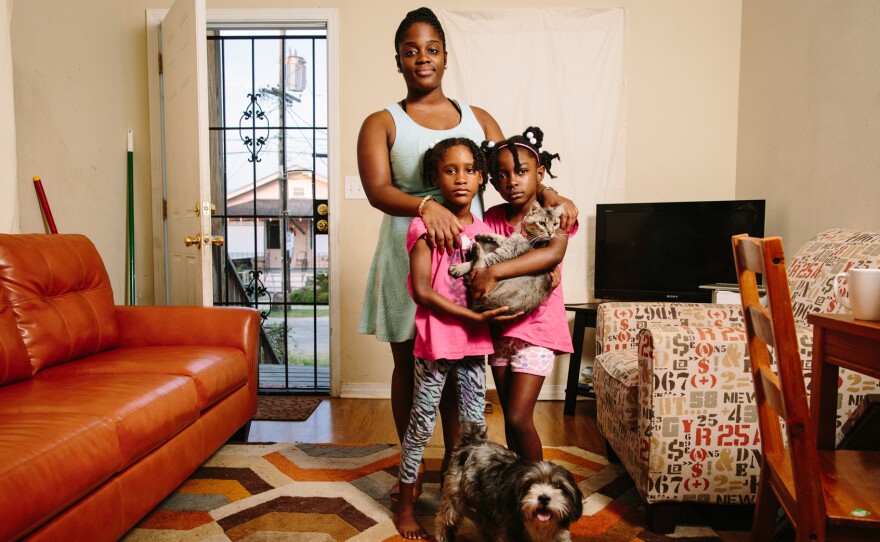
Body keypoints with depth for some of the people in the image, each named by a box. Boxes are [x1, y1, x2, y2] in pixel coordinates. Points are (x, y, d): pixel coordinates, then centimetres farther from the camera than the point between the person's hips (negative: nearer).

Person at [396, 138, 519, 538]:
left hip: (475, 341, 5)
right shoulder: (425, 226, -9)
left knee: (474, 423, 13)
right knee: (423, 421, 7)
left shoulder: (484, 230, 7)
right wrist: (474, 317, -18)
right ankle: (405, 503, 25)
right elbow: (421, 291, -16)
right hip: (436, 339, -4)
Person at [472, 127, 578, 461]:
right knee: (510, 416, 14)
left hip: (537, 325, -5)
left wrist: (494, 271, -35)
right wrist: (479, 275, -22)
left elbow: (553, 253, -28)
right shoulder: (492, 217, 5)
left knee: (519, 418, -9)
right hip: (500, 327, 5)